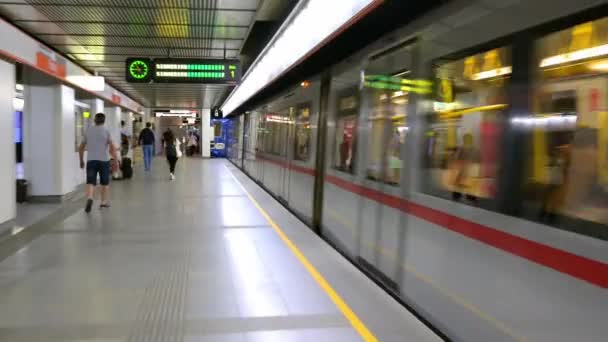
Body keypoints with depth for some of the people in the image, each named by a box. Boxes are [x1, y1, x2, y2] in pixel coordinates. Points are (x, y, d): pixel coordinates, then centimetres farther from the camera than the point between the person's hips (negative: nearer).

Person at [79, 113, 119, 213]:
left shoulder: (88, 130, 8)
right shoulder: (106, 131, -1)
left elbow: (81, 147, 13)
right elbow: (112, 147, -8)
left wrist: (81, 160, 24)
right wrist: (116, 161, -5)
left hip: (91, 160, 2)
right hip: (104, 160, -1)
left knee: (91, 182, -4)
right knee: (105, 183, 14)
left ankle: (89, 198, -28)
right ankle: (104, 202, 20)